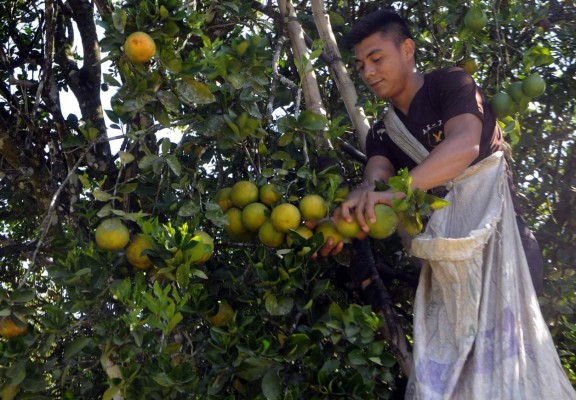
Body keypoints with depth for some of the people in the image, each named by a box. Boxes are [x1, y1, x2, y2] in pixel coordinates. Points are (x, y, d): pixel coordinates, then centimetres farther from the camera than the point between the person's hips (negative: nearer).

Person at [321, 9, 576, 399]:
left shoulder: (450, 83, -4)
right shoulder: (383, 133, 13)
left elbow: (465, 145, -24)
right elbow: (375, 180, -6)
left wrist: (395, 191, -38)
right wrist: (347, 222, -29)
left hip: (499, 240, -6)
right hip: (447, 252, 6)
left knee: (498, 346, -12)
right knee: (446, 358, 5)